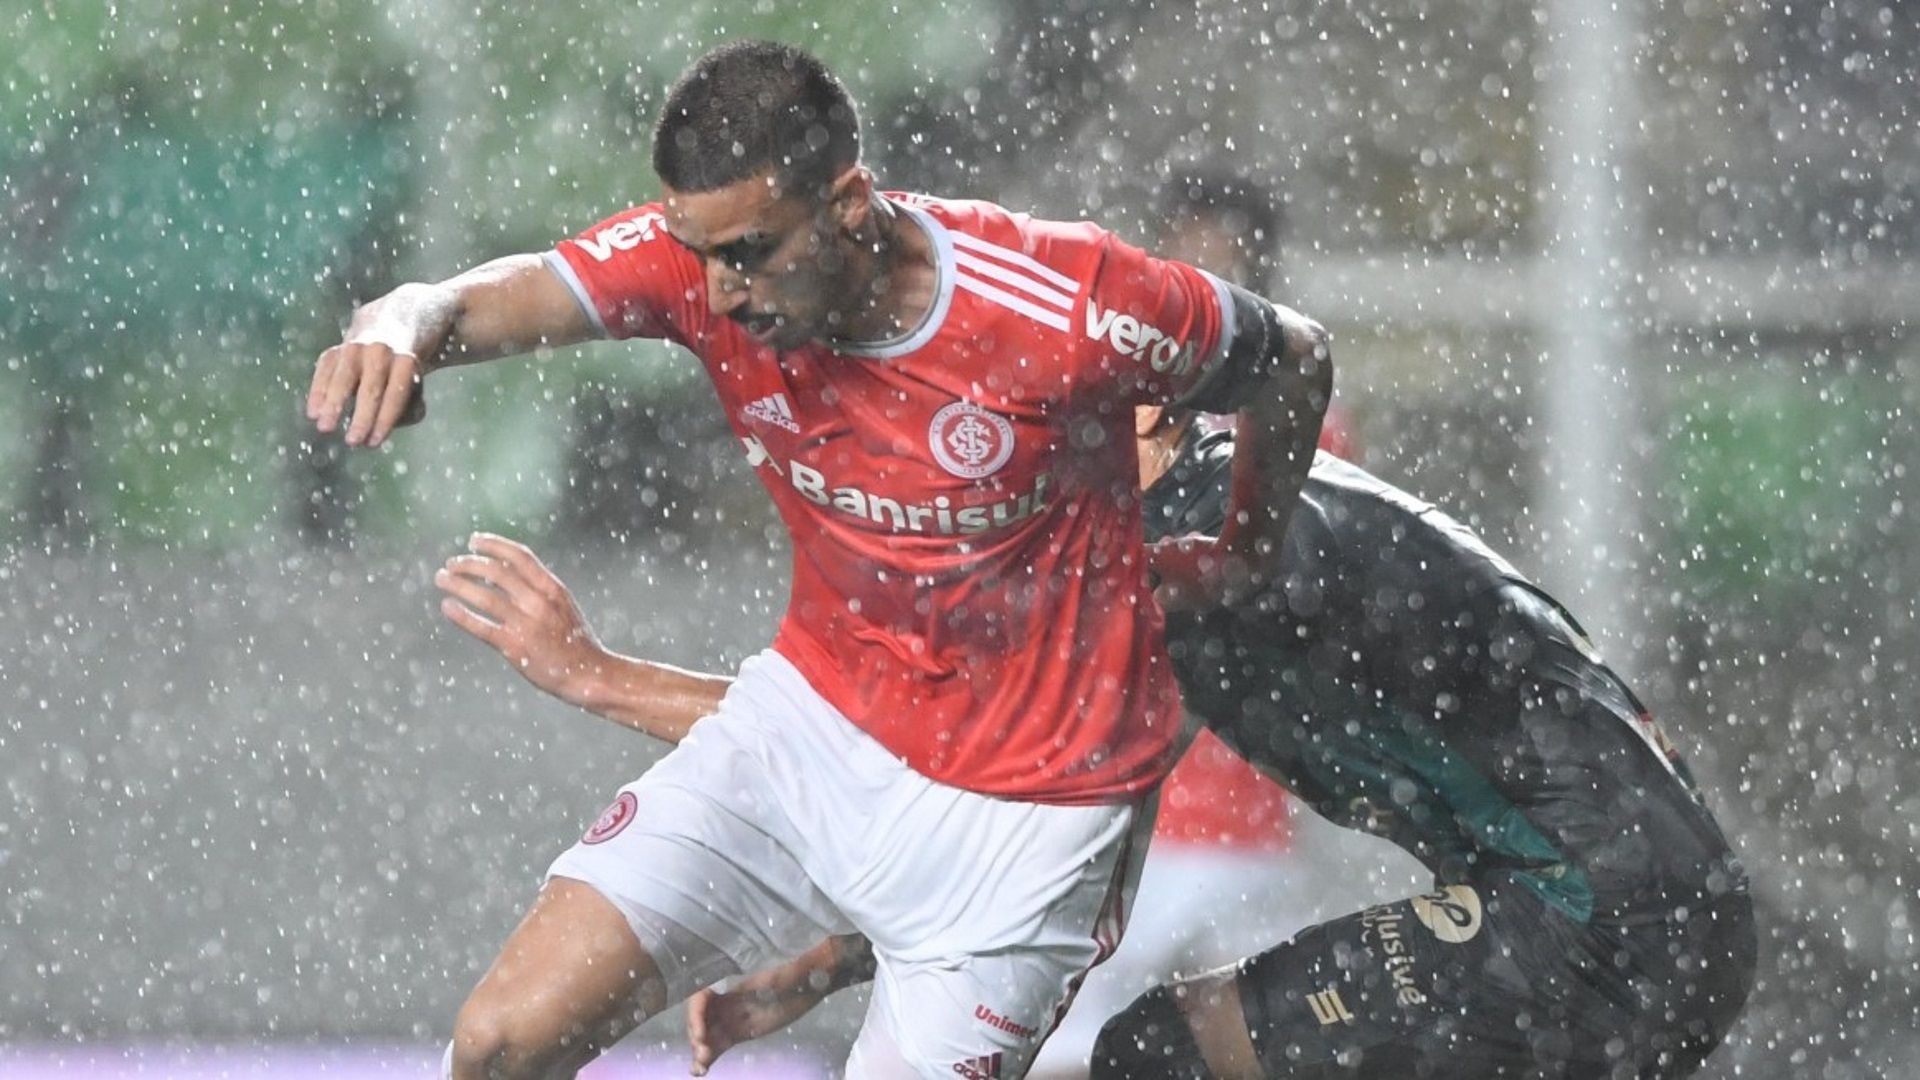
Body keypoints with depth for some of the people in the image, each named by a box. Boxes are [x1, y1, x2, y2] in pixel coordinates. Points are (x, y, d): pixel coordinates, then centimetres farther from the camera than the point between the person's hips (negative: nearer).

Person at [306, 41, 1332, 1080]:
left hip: (1017, 809, -4)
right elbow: (473, 303, -24)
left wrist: (1243, 558, 13)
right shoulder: (706, 249, -14)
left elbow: (1293, 362, -6)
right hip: (812, 712, 4)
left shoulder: (1070, 311, -24)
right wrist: (396, 328, -50)